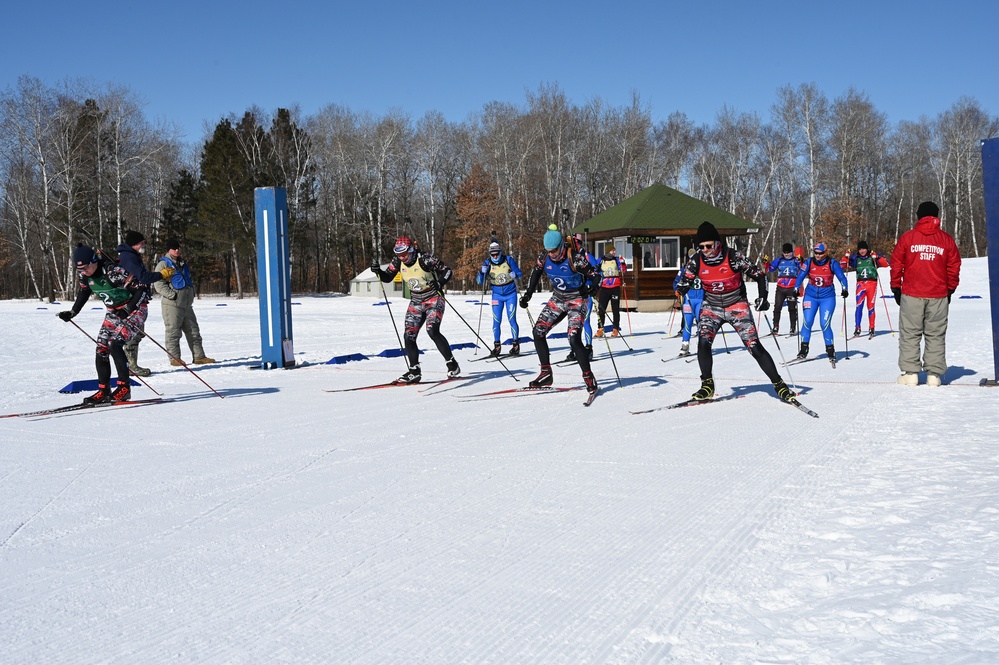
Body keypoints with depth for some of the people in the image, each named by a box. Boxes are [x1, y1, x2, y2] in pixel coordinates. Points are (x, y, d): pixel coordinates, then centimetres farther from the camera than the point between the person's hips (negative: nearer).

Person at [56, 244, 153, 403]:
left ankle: (124, 388, -14)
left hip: (134, 310, -8)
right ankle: (103, 390, 11)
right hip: (113, 312, 8)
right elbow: (84, 292, 17)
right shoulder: (85, 276, -5)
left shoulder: (114, 271, -28)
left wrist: (128, 309, -30)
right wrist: (72, 312, 11)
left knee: (115, 345, -22)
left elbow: (142, 288, -24)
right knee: (101, 349, 1)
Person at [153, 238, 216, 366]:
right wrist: (172, 295, -19)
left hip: (187, 304, 8)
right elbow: (158, 284, -12)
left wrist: (192, 292, 14)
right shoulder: (163, 264, -4)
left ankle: (199, 356, 10)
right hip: (172, 304, -8)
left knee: (193, 331, 7)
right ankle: (175, 358, 0)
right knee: (173, 332, -5)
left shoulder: (183, 264, 20)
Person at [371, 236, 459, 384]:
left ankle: (452, 364, -12)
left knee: (432, 331, -24)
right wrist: (378, 271, -13)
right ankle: (414, 371, 9)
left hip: (434, 299, -6)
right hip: (416, 302, 6)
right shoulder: (398, 261, -6)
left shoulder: (425, 259, -21)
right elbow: (387, 277, 7)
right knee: (408, 336, -3)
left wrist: (440, 283, -33)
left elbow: (447, 271, -14)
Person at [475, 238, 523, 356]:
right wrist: (482, 272, -26)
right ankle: (497, 346, 8)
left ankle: (516, 345, 3)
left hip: (511, 294, -2)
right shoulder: (488, 263, -6)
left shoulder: (509, 260, -10)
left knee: (511, 319, -7)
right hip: (497, 295, 2)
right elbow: (479, 281, -6)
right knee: (496, 321, -2)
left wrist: (514, 274, -24)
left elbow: (520, 274, -1)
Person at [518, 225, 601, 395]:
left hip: (577, 300, -6)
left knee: (574, 339, -19)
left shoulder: (575, 258, -25)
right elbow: (536, 273, 10)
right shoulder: (544, 257, -9)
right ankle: (546, 374, 6)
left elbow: (595, 275, -19)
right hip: (557, 299, 6)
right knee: (538, 332, -4)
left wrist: (591, 287, -40)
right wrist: (527, 295, 5)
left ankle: (589, 378, -5)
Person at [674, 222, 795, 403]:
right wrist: (682, 288, -23)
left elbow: (759, 274, -9)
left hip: (737, 306, -2)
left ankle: (779, 384, 3)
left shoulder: (733, 257, -19)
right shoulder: (696, 261, -11)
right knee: (703, 342, -21)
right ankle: (707, 385, -4)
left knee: (754, 346, -10)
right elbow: (685, 280, 0)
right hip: (712, 307, 2)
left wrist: (763, 297, -19)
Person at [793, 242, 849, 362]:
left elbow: (842, 277, -8)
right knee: (807, 322, -7)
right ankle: (803, 349, 2)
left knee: (825, 324, -8)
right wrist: (796, 289, -15)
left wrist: (845, 289, -22)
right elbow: (800, 277, -3)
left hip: (827, 297, -2)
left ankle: (830, 350, 5)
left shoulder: (832, 263, -8)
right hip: (811, 296, 2)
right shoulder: (809, 263, -4)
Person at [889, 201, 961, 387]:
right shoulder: (946, 239, 4)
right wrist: (950, 289, 19)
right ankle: (934, 374, 5)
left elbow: (896, 264, 1)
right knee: (936, 335, 7)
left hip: (911, 295, -1)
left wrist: (896, 288, 11)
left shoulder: (907, 237, 0)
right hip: (939, 296, 1)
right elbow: (954, 267, 8)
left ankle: (910, 373, 1)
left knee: (909, 334, 4)